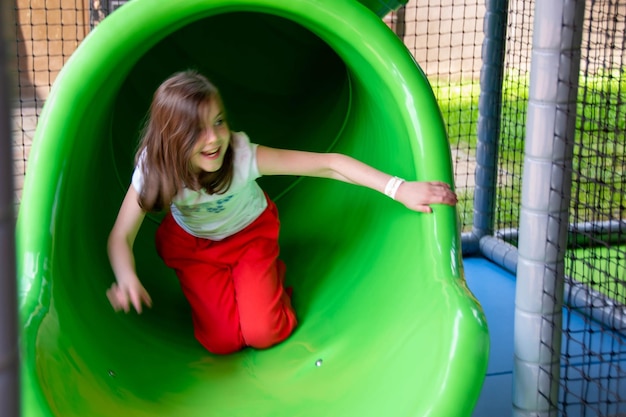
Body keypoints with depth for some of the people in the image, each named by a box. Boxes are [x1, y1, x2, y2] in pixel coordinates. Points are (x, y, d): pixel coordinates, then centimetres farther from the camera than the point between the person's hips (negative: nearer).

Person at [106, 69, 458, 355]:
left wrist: (399, 189, -44)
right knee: (222, 342, -11)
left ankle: (272, 272, 19)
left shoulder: (241, 154, -37)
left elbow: (328, 164, -37)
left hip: (251, 232, -1)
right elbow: (121, 237, -26)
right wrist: (127, 278, -50)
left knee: (264, 334, -12)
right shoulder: (153, 168, -32)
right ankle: (208, 287, 21)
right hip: (191, 245, 1)